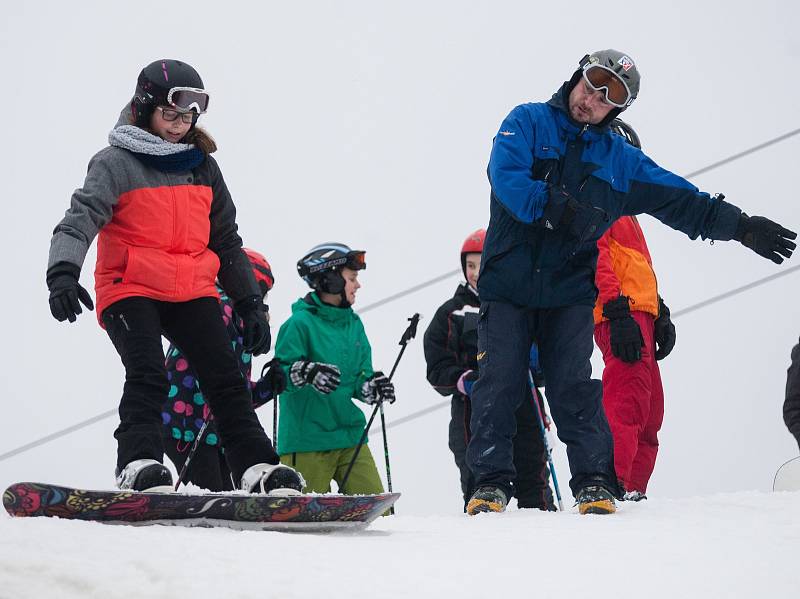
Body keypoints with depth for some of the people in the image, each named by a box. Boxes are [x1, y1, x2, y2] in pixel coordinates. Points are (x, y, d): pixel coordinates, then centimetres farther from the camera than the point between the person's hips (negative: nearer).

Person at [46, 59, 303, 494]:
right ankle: (139, 467, -29)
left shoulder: (202, 166, 15)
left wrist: (250, 304, 18)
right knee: (148, 377, -23)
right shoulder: (116, 163, -2)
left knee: (226, 378, -5)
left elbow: (226, 241, 22)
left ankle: (256, 469, -6)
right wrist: (63, 273, -36)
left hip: (192, 292, 5)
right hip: (130, 290, -5)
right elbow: (79, 221, -16)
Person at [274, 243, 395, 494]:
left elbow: (361, 377, 15)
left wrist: (372, 388, -7)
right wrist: (309, 373, -31)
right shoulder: (301, 323, -8)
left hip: (350, 436, 6)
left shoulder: (353, 324, 14)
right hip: (307, 439, -6)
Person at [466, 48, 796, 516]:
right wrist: (560, 211, -25)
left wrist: (740, 227, 14)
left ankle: (595, 481, -1)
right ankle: (492, 481, 1)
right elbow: (506, 176, -14)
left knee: (574, 385, -7)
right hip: (509, 284, -2)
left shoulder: (620, 158, 13)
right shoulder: (528, 123, 3)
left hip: (570, 290, 2)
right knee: (498, 381, -5)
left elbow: (681, 201, 17)